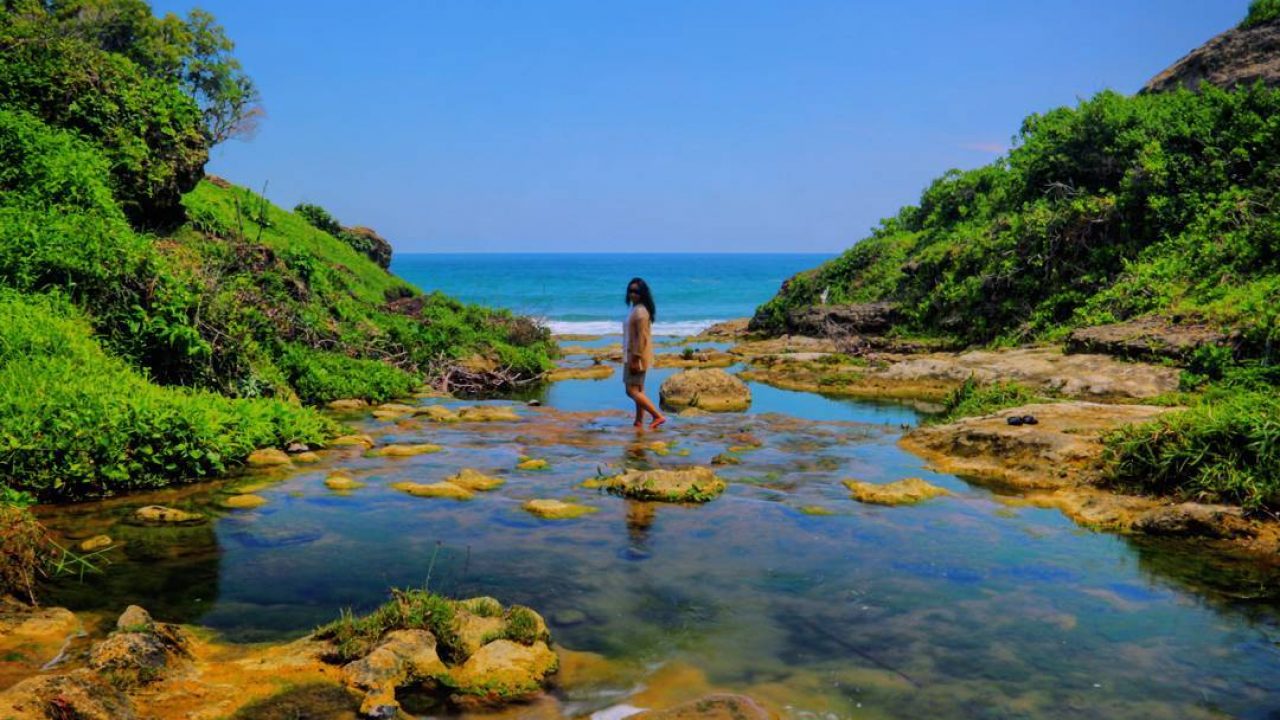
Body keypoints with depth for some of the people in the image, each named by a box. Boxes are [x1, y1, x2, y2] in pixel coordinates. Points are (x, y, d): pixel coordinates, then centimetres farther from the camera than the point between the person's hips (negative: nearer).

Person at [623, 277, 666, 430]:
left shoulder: (640, 311, -18)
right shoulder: (635, 309, 13)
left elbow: (642, 337, -22)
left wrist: (635, 359, -24)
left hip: (637, 356, -10)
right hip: (633, 355, 10)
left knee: (632, 391, -10)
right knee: (638, 390, 12)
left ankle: (658, 416, -10)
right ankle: (639, 422, 17)